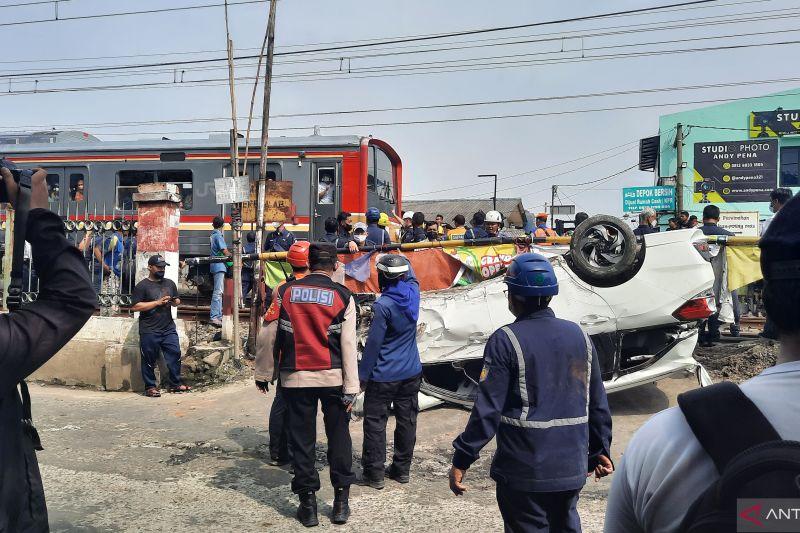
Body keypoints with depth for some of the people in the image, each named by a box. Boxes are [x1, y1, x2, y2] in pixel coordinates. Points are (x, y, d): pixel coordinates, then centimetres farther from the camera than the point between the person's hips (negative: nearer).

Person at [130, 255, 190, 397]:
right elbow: (134, 307, -11)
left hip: (169, 329, 5)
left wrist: (175, 302, -2)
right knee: (149, 360, 2)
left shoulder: (170, 283, 14)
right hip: (149, 331, -5)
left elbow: (177, 301, 24)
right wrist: (158, 302, -15)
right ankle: (150, 387, 14)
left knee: (175, 355, 2)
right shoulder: (142, 286, -3)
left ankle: (175, 384, 13)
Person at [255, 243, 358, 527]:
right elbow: (348, 345, -6)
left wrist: (265, 374, 12)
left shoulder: (285, 291, 0)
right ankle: (341, 501, 19)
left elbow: (267, 337, 1)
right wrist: (351, 389, -4)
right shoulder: (343, 296, -3)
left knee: (302, 440, 10)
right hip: (334, 378, 0)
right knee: (339, 437, 12)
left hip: (296, 378, 1)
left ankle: (308, 504, 17)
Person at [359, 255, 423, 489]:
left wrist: (363, 375, -9)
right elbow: (411, 276, 23)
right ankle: (402, 469, 24)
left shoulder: (383, 305, -20)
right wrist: (400, 260, 34)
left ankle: (374, 473, 10)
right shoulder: (413, 292, -3)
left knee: (375, 422, 5)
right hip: (411, 373, 7)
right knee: (407, 420, 13)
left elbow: (373, 343, -17)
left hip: (384, 376, -6)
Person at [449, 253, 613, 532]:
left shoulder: (506, 340, -16)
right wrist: (601, 449, 20)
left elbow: (488, 409, -18)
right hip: (572, 467, 6)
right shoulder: (579, 335, 2)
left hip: (525, 471, -5)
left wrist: (462, 459, -10)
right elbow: (597, 403, 7)